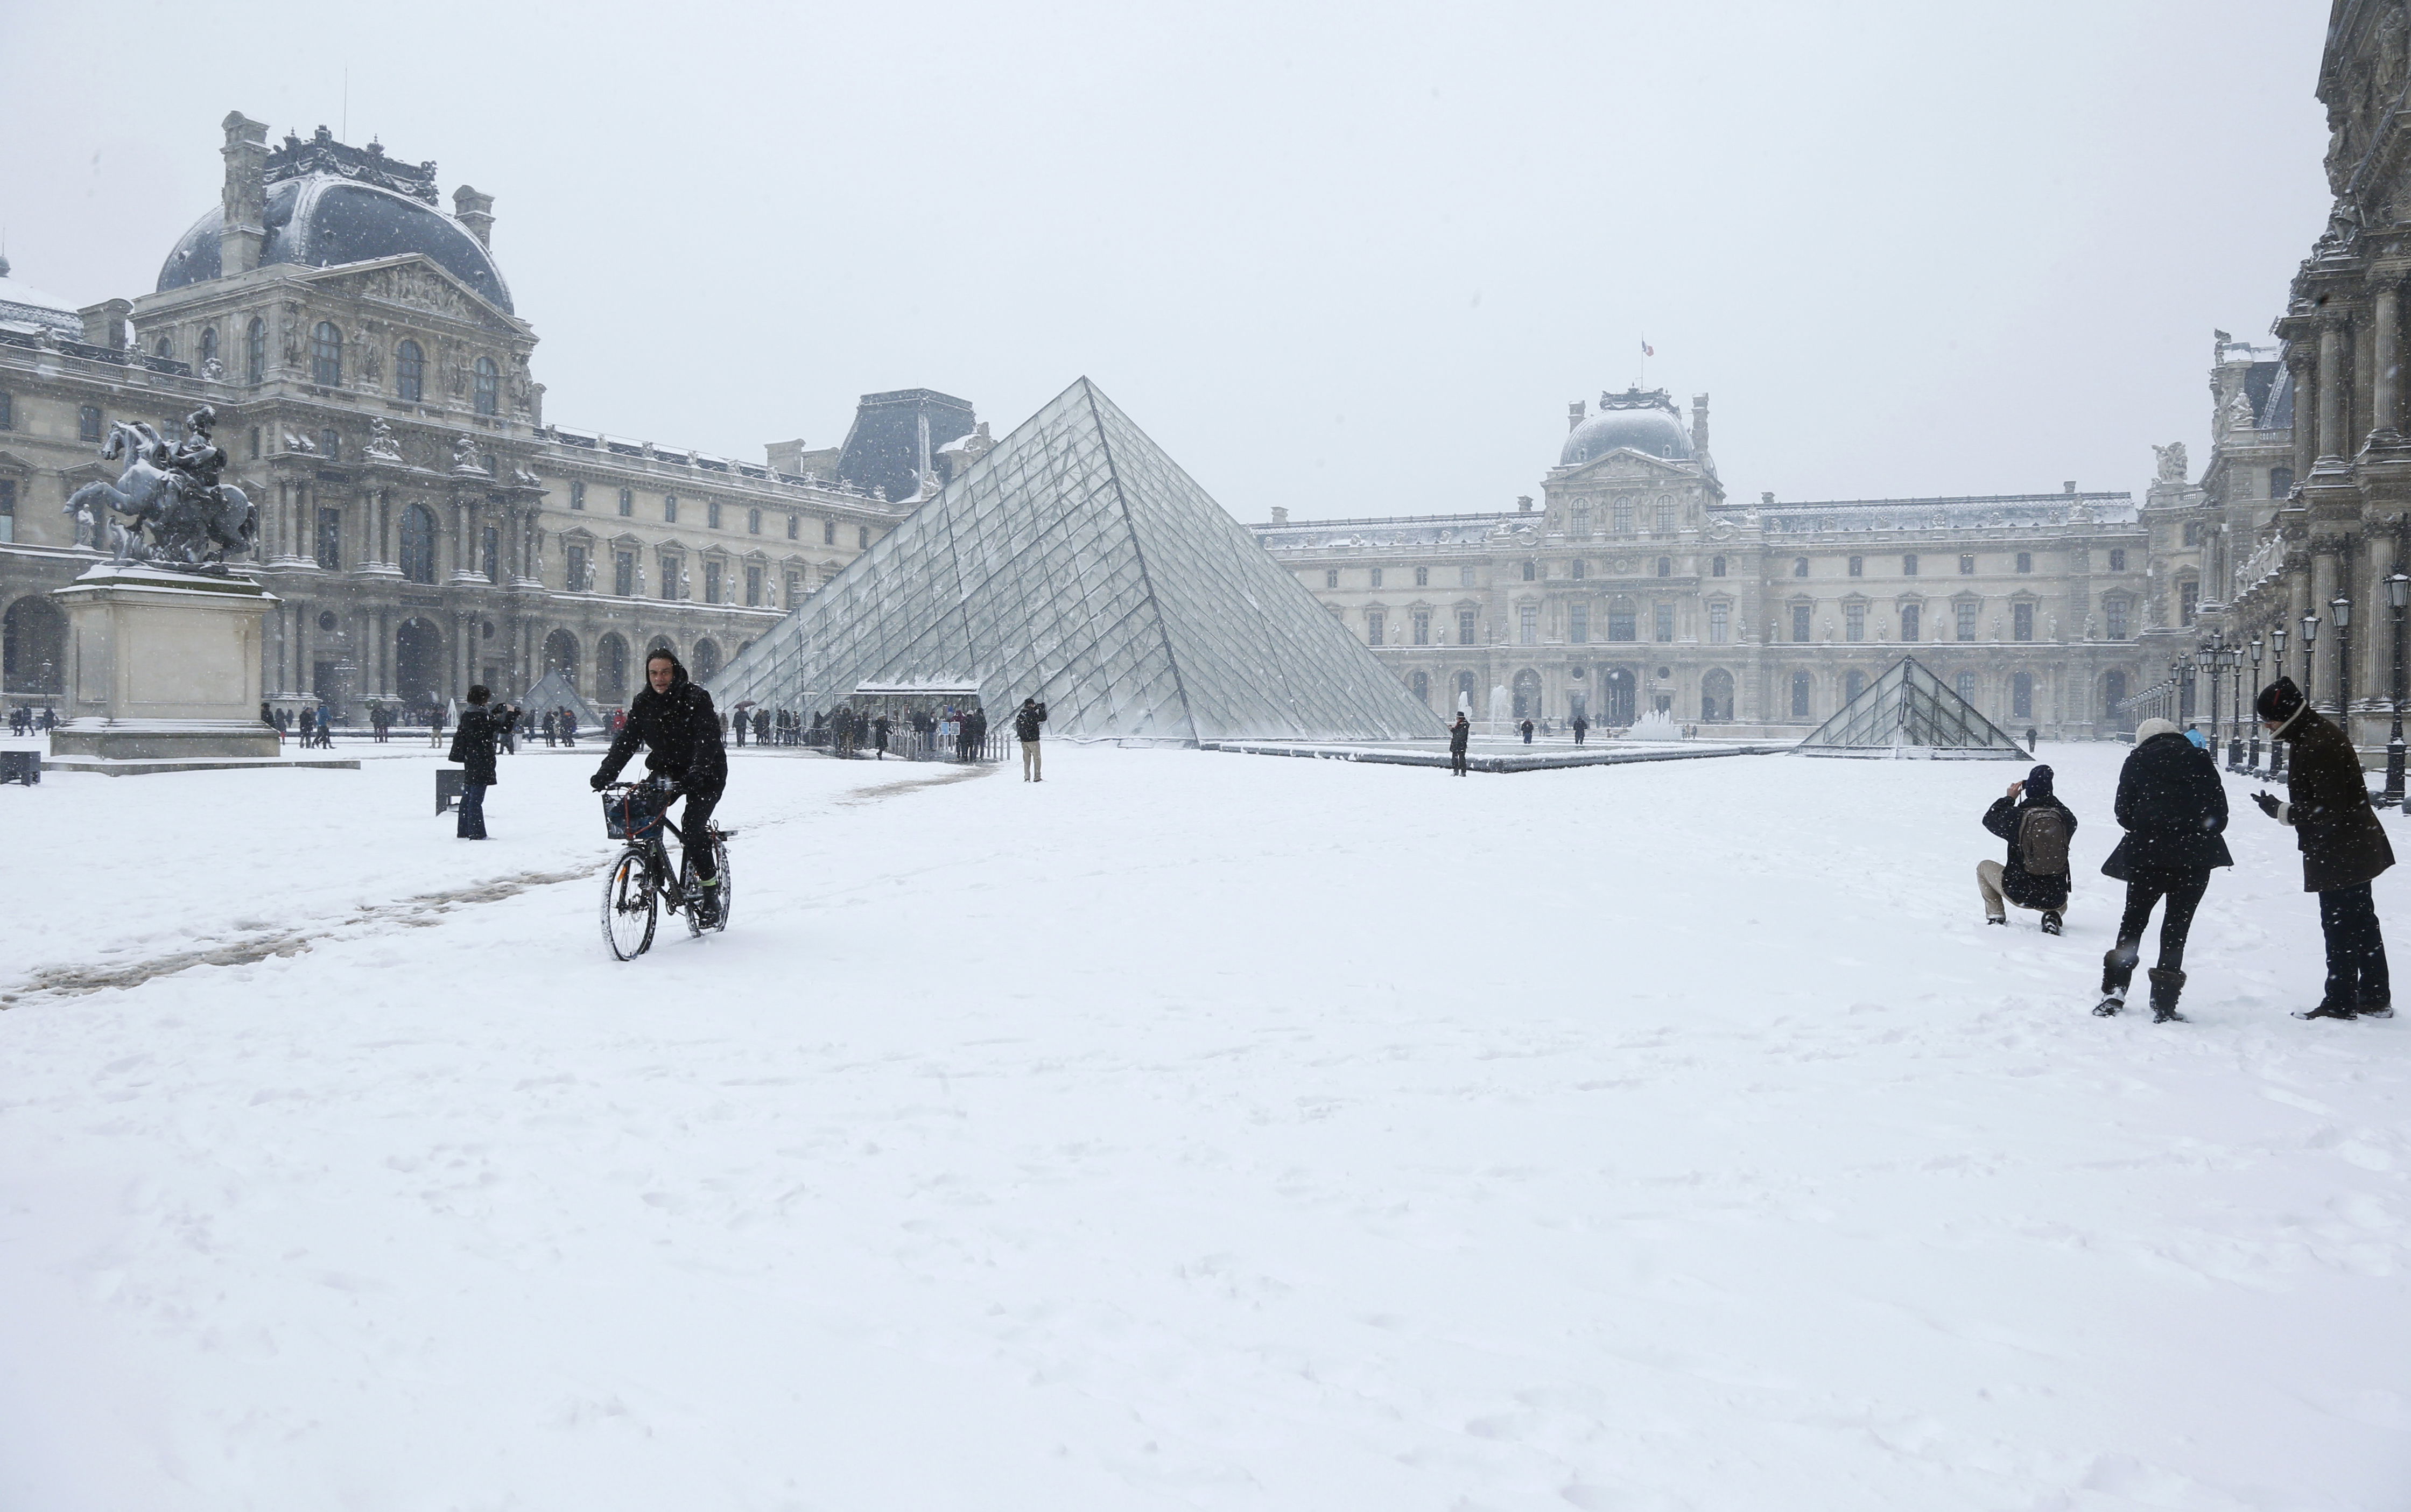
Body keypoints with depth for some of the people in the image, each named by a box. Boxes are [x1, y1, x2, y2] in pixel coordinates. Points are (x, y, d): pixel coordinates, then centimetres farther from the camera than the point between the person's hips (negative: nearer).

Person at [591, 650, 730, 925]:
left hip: (704, 775, -5)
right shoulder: (643, 703, 1)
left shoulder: (696, 698, -16)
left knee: (693, 826, -22)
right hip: (666, 771, 5)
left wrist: (698, 771, -44)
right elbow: (626, 740, -6)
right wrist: (606, 774, -20)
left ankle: (710, 894, -10)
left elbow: (707, 738, -27)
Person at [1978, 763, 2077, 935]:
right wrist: (2048, 797, 18)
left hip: (2019, 894, -2)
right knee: (2061, 903, 41)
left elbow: (1990, 818, 6)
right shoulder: (2066, 818, -9)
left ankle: (1996, 917, 18)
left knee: (1983, 867, 25)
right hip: (2055, 898, 2)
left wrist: (2009, 798, 16)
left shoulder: (2016, 816, -15)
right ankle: (2052, 917, 7)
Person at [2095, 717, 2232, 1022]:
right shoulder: (2200, 759, 8)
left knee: (2134, 919, 15)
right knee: (2177, 925, 4)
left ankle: (2114, 992, 10)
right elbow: (2220, 813, 4)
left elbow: (2124, 815, 2)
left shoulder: (2136, 761, 7)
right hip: (2196, 857, 0)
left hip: (2148, 853, 0)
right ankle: (2164, 1005, 1)